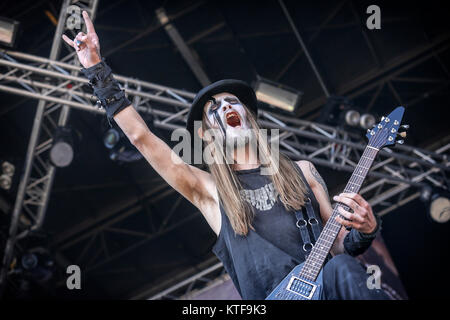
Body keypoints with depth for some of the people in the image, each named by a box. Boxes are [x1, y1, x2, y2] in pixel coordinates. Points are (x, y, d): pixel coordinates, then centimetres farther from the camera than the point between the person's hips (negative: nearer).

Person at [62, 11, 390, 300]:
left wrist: (364, 230, -5)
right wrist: (97, 68, 14)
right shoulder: (209, 190, 14)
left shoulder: (301, 171, 19)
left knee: (342, 267, -32)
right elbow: (139, 135, 10)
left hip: (325, 285, 2)